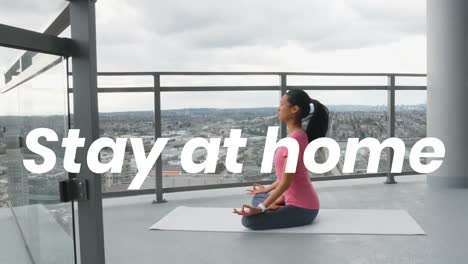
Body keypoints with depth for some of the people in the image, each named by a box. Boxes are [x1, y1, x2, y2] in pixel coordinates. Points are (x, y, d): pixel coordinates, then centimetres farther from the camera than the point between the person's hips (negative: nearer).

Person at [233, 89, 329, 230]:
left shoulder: (295, 138, -23)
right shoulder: (298, 135, 7)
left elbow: (286, 182, -23)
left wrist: (260, 208, -21)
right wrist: (267, 189, 29)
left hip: (302, 208, -10)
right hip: (302, 202, 10)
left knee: (249, 220, -19)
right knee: (258, 197, 26)